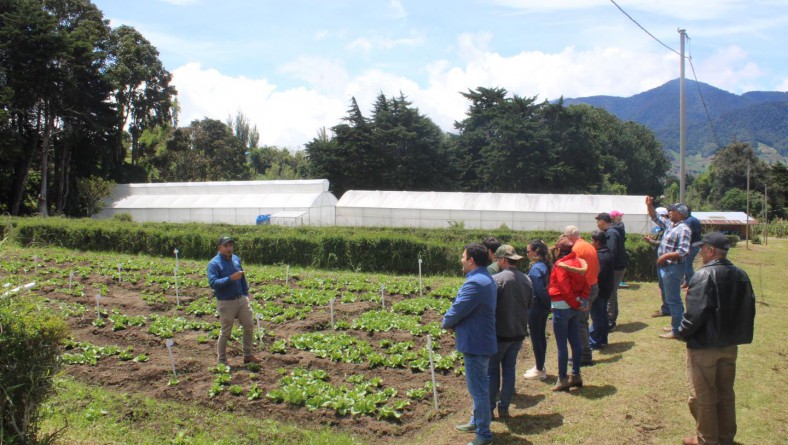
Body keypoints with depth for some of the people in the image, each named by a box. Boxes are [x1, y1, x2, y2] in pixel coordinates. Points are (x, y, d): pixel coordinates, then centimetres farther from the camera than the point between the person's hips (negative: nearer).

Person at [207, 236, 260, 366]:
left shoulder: (236, 259, 8)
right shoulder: (214, 263, -13)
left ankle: (248, 355, 25)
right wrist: (230, 278, -30)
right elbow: (212, 283, -23)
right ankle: (222, 360, 18)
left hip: (241, 300, 7)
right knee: (225, 332, 3)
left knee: (249, 326, 10)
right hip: (226, 303, -6)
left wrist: (246, 294, 15)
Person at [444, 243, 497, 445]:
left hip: (476, 343, -11)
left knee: (478, 388, 0)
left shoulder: (475, 283, -26)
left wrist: (446, 322, -2)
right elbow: (461, 305, 12)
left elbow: (457, 310, -22)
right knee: (479, 385, 23)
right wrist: (452, 322, -1)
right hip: (480, 340, 11)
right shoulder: (484, 277, 10)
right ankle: (477, 421, 39)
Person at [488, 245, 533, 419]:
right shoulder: (527, 280, 2)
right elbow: (529, 304, 12)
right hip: (519, 333, 6)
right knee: (510, 369, 14)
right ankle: (504, 408, 19)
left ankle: (489, 408, 15)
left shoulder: (497, 279, -19)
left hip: (500, 333, -5)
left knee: (492, 370, 8)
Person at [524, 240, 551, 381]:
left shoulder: (535, 268, -21)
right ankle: (540, 367, 28)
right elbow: (544, 288, 8)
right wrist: (548, 304, 8)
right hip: (543, 307, 9)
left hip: (535, 307, -9)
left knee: (535, 337, 2)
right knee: (541, 336, 17)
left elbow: (539, 290, -23)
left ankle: (539, 370, 11)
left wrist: (548, 304, -13)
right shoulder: (544, 265, 6)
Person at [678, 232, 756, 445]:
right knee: (726, 393, 19)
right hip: (730, 345, 7)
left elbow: (696, 312, -24)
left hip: (704, 346, -7)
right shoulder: (741, 275, 4)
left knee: (702, 396, 7)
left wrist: (682, 332, -9)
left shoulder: (704, 276, -21)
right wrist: (737, 333, 17)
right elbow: (748, 309, 9)